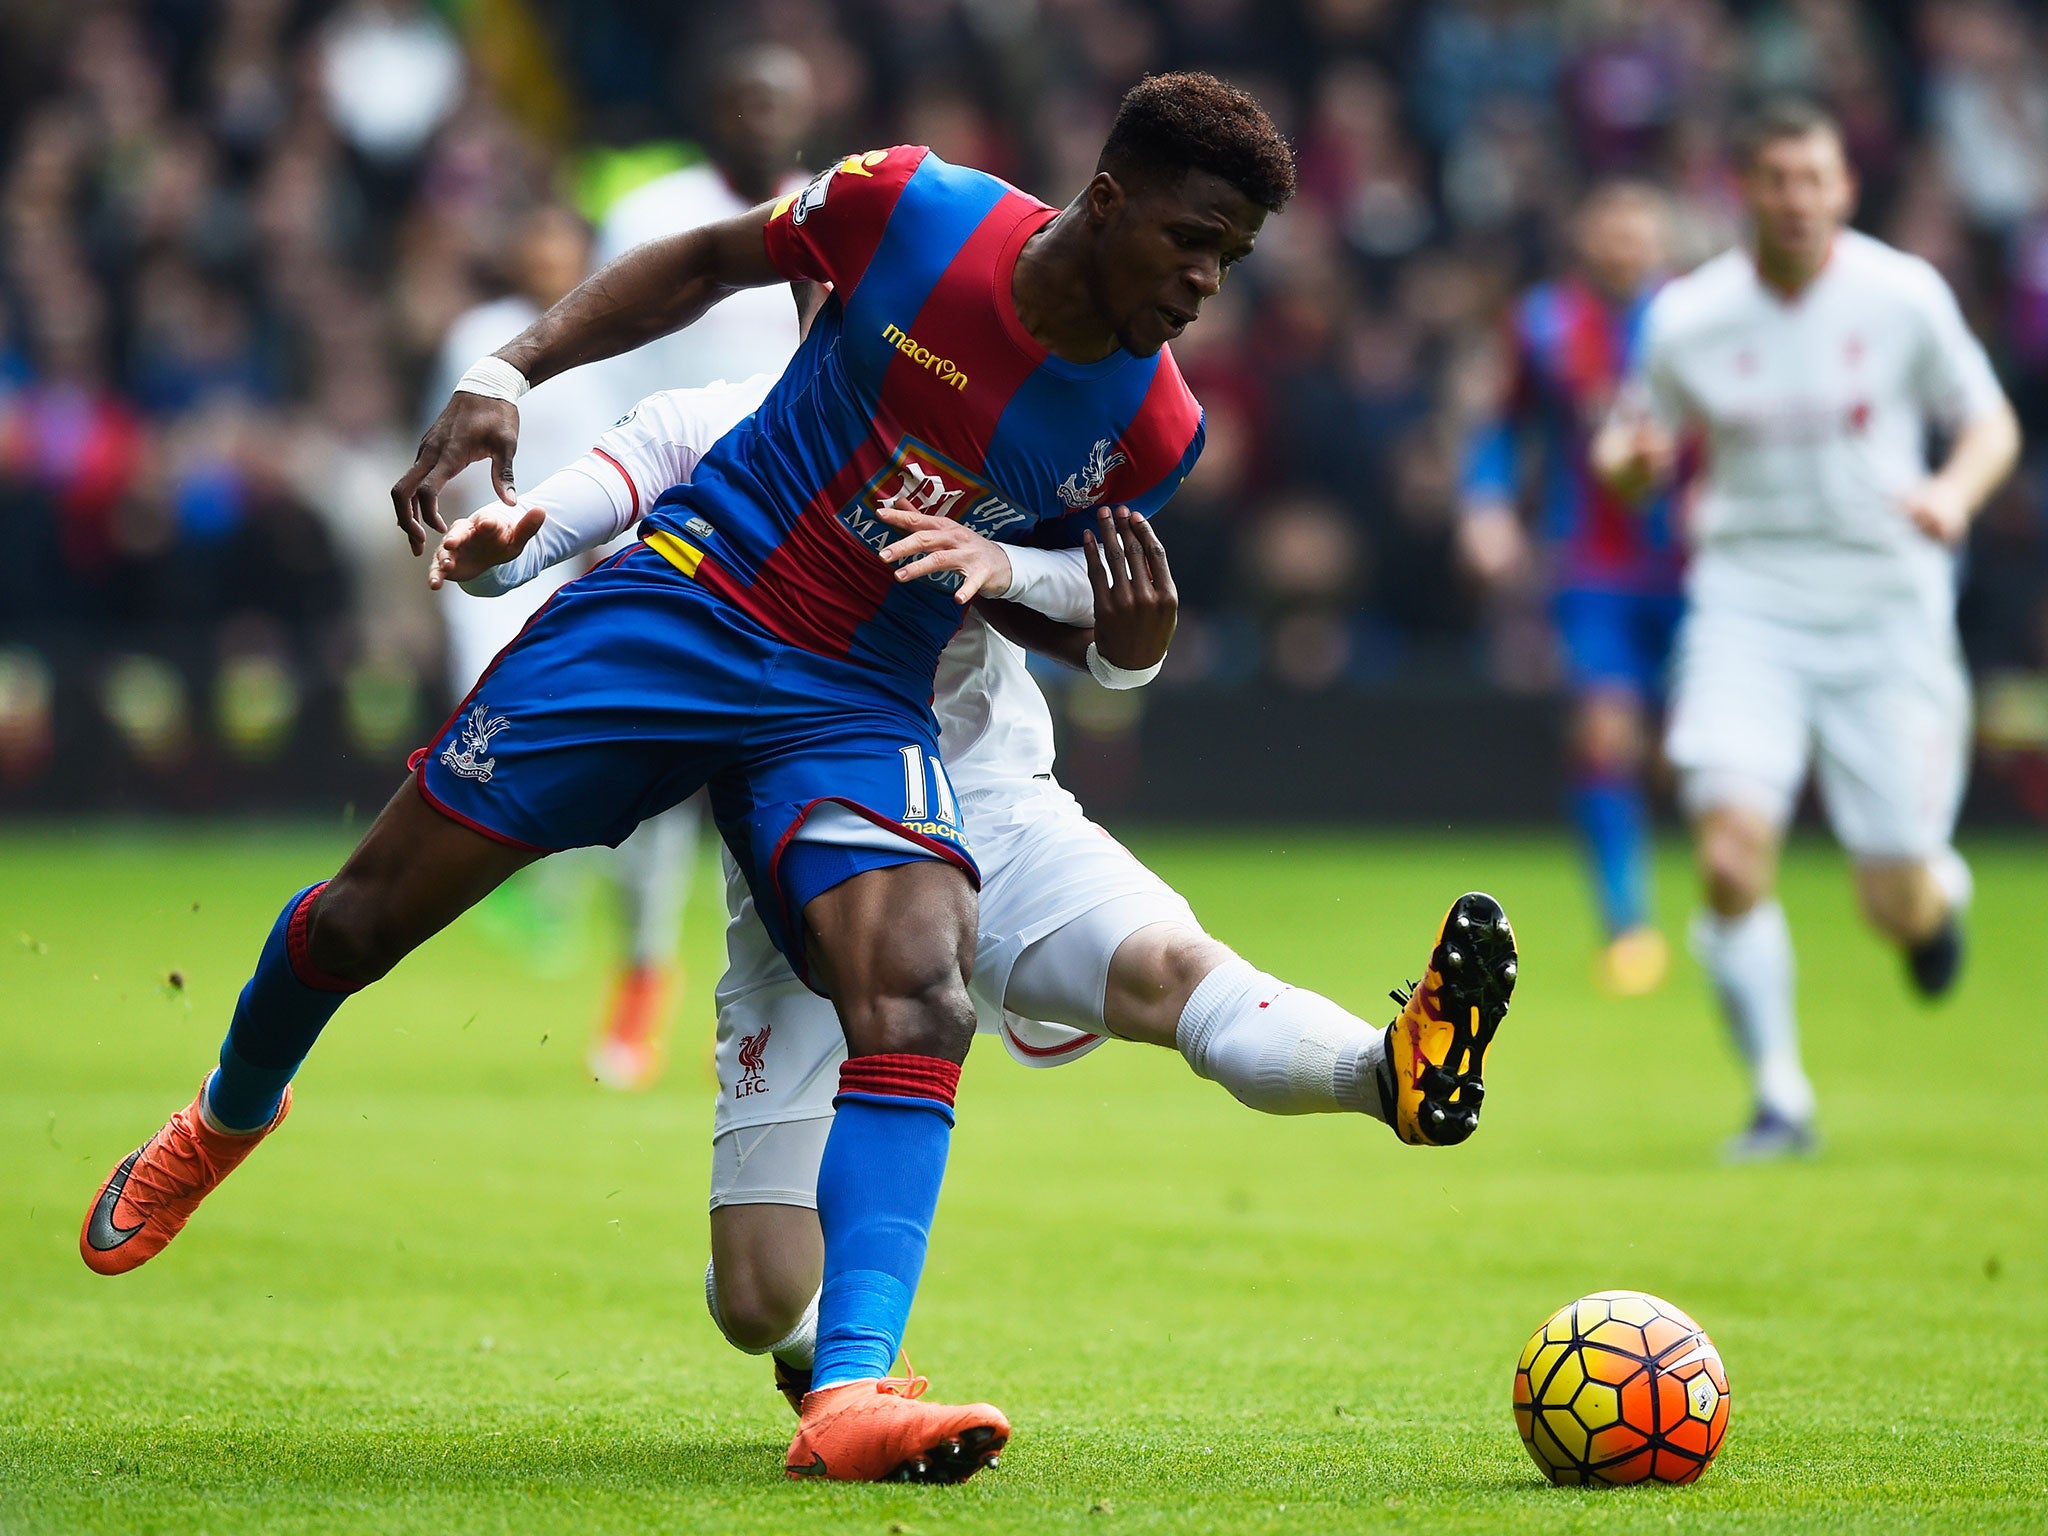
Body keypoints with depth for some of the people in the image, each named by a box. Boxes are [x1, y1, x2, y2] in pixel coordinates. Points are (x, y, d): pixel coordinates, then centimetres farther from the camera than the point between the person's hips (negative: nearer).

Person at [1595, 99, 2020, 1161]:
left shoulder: (1903, 296, -4)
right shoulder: (1690, 319, -2)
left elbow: (1991, 424, 6)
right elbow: (1627, 467, 10)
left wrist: (1955, 493, -15)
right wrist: (1632, 459, -15)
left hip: (1886, 607, 0)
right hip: (1747, 605, 1)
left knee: (1898, 905, -2)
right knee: (1730, 853, -21)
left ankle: (1939, 889, 38)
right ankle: (1779, 1098, -6)